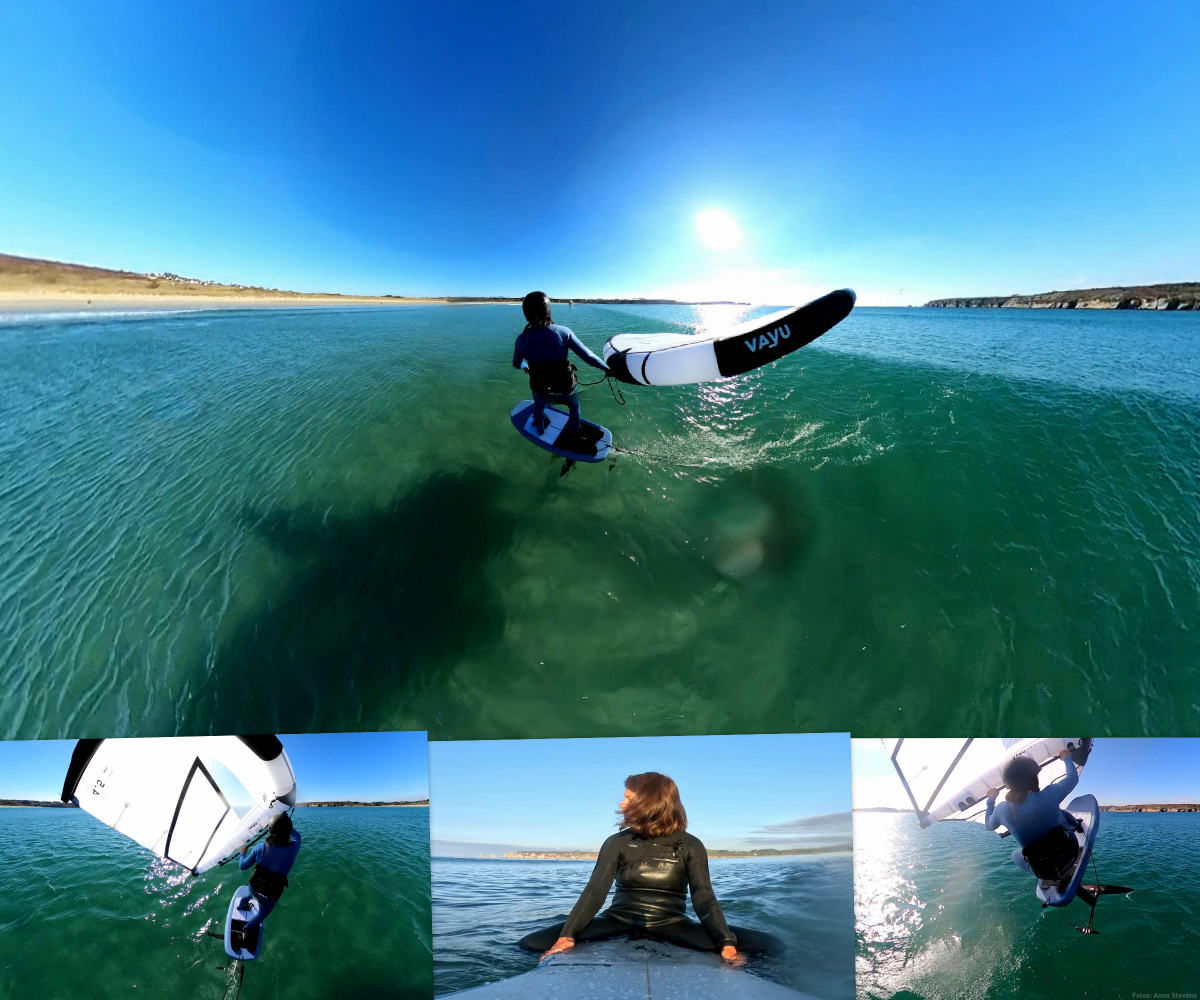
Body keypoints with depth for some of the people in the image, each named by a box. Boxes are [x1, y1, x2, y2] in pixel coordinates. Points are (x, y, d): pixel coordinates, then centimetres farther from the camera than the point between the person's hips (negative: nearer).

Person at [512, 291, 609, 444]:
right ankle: (573, 431, 58)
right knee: (574, 406, 35)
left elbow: (516, 364, 2)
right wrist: (606, 368, -2)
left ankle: (540, 429, 64)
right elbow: (588, 357, -19)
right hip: (566, 388, -1)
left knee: (539, 406, 38)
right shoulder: (563, 332, -23)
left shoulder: (522, 339, -17)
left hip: (540, 389, 2)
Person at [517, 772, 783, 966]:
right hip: (619, 922, 1)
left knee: (770, 945, -22)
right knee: (533, 942, -23)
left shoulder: (689, 846, -1)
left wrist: (727, 944, -28)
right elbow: (595, 891, -9)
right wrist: (567, 936, -24)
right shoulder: (617, 843, 1)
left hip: (671, 926, -1)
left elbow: (704, 898, -10)